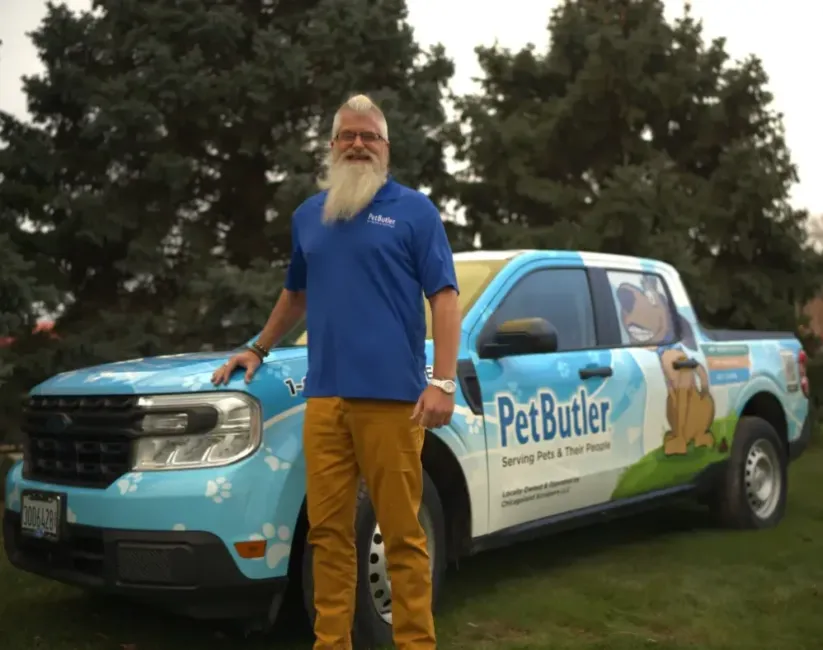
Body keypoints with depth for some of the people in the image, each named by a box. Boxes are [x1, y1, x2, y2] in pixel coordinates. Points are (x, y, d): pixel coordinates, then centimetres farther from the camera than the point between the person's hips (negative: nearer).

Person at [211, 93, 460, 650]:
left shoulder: (414, 210, 4)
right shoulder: (309, 215, 18)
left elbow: (444, 297, -3)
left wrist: (443, 381, -12)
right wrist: (258, 350, 33)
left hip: (391, 396, -4)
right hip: (324, 396, 5)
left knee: (402, 532, -1)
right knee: (328, 530, 7)